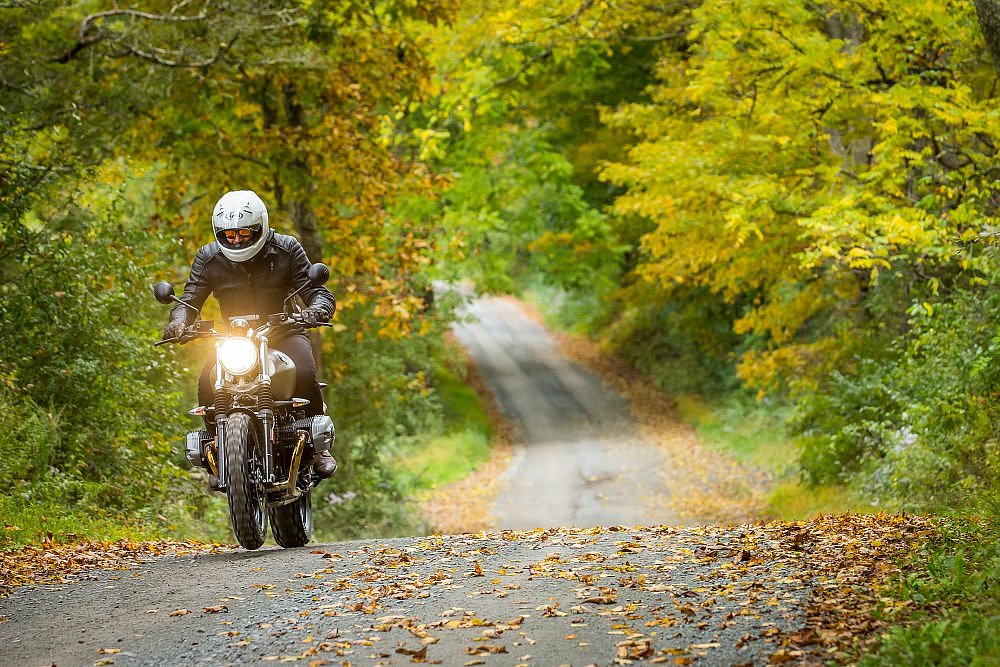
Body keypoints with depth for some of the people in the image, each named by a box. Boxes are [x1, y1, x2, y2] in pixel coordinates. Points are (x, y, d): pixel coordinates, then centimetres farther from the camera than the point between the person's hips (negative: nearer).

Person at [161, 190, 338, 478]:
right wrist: (178, 321, -28)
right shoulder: (208, 258, -3)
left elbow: (318, 292, -9)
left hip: (283, 331, -2)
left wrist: (317, 309, -34)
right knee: (207, 383, -26)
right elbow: (190, 299, -4)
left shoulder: (287, 250, -8)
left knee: (304, 374, -31)